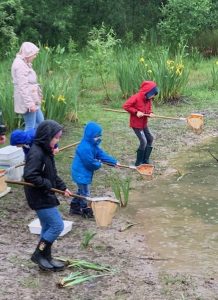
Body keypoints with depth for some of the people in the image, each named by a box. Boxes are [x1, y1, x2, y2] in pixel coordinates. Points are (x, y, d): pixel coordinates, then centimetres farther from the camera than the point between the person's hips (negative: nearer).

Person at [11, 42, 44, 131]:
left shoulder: (24, 63, 13)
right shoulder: (20, 65, -18)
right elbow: (22, 87, -23)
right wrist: (30, 103, -25)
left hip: (32, 99, 11)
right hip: (26, 101, -11)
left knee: (40, 121, 17)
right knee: (30, 127, -5)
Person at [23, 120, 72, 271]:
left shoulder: (46, 151, 8)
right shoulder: (36, 153, -23)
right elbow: (29, 176, -30)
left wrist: (63, 187, 8)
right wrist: (47, 184, -21)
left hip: (45, 196, 10)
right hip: (40, 198, -10)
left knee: (48, 227, 17)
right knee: (57, 225, -5)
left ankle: (46, 258, 28)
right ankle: (38, 254, 7)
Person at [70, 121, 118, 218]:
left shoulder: (93, 145, 5)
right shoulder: (85, 148, -29)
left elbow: (101, 154, 5)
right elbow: (90, 162, -27)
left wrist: (114, 162, -1)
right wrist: (99, 164, -7)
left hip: (83, 173, 11)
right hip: (81, 173, -11)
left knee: (81, 191, 22)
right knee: (85, 193, 3)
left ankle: (74, 207, 33)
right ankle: (85, 210, 16)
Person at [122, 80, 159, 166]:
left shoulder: (148, 99, -1)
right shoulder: (136, 97, -23)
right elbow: (125, 106, -23)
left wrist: (150, 113, -10)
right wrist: (136, 112, -27)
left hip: (144, 123, 9)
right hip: (136, 123, -9)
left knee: (150, 139, 12)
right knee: (143, 141, -12)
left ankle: (145, 159, 23)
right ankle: (138, 162, 1)